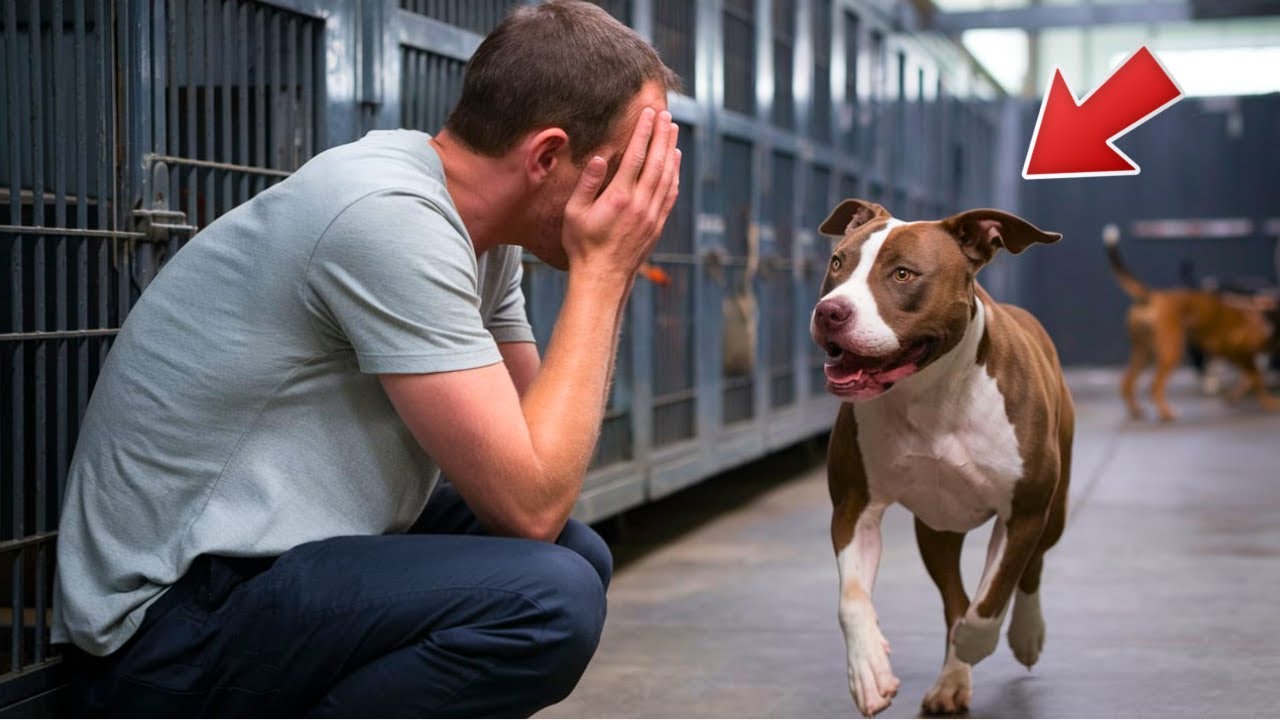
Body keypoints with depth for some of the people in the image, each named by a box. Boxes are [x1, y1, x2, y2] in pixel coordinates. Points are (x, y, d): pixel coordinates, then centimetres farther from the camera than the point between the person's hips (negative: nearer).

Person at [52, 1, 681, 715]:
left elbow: (542, 442, 11)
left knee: (578, 553, 11)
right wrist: (604, 268, -13)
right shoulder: (390, 219, -22)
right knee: (549, 599, -25)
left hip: (267, 566, 10)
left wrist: (609, 271, 1)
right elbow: (531, 501, -21)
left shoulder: (474, 225, 6)